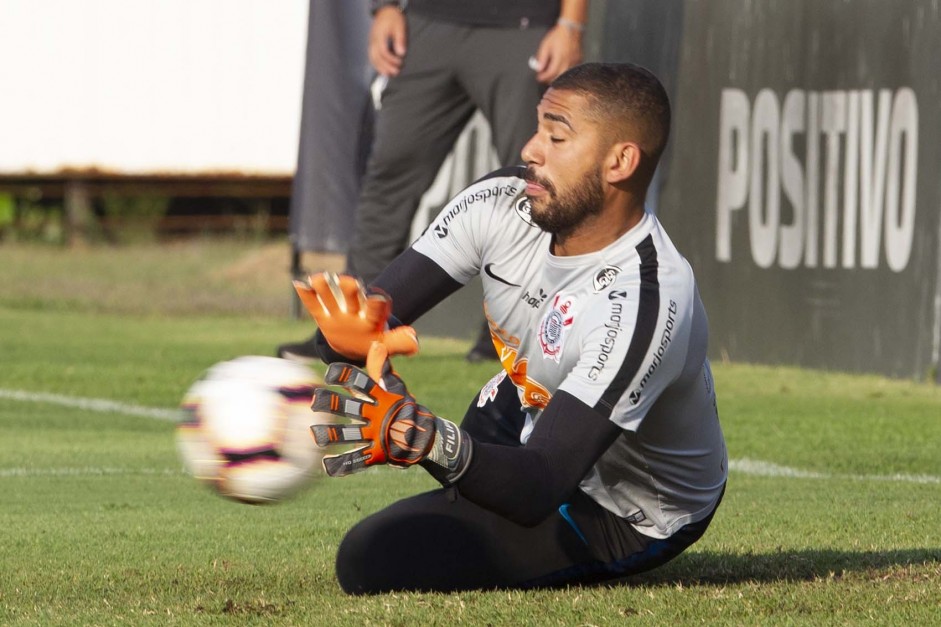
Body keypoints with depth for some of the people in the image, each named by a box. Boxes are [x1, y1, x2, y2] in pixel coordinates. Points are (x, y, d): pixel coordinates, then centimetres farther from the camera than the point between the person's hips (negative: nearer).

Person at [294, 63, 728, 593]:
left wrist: (423, 438, -61)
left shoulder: (644, 304, -38)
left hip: (628, 520, -7)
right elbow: (375, 308, -21)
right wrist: (352, 337, -47)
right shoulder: (503, 206, -17)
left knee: (375, 559, -17)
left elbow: (539, 489, -43)